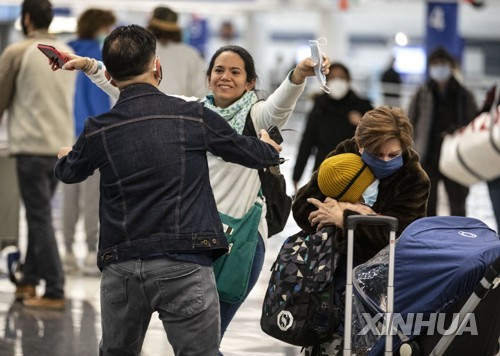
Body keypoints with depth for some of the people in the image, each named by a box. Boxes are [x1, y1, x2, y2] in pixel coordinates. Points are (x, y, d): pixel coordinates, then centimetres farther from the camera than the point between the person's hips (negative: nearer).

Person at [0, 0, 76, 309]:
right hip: (62, 144, 6)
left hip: (31, 146, -6)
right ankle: (29, 282, 22)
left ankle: (54, 292, -6)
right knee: (39, 215, 17)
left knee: (40, 218, -3)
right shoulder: (67, 53, 9)